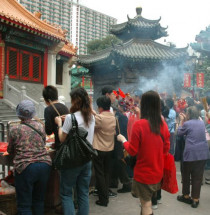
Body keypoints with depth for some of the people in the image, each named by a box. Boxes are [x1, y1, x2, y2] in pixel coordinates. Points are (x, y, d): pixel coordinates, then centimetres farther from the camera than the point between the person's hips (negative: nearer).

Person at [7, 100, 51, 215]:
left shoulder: (14, 129, -2)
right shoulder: (40, 126, 6)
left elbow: (10, 150, 8)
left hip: (25, 167, -4)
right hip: (44, 164, 4)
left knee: (24, 205, 7)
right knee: (39, 201, 19)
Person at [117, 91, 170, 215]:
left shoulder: (139, 124, -20)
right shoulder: (163, 124, -4)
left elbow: (132, 151, -14)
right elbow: (166, 149, 6)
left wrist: (123, 140, 3)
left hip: (143, 173, -6)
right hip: (158, 172, 6)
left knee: (146, 204, 9)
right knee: (148, 201, 27)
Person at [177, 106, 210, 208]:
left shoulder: (187, 124, -7)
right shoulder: (202, 123, 10)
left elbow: (179, 133, 8)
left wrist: (182, 121, 13)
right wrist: (185, 120, 23)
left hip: (190, 153, -4)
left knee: (186, 175, 14)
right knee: (198, 177, 6)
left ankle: (186, 196, 26)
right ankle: (195, 200, 10)